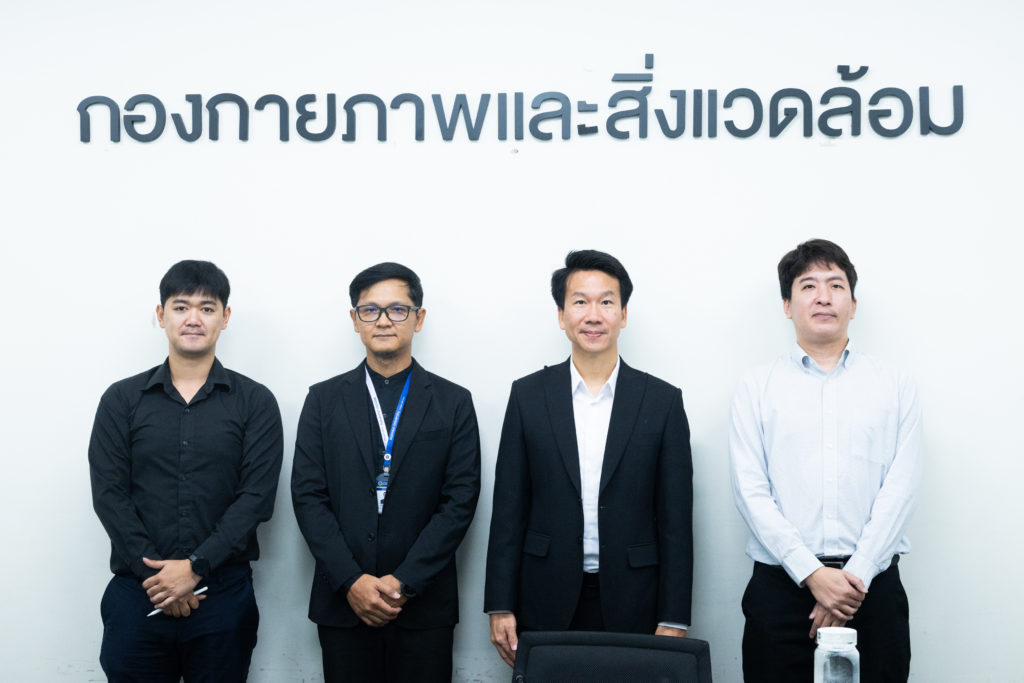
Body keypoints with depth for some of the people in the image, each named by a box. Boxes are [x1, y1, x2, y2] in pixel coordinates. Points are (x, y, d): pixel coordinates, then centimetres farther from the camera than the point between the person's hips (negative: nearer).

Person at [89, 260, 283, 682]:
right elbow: (108, 494, -1)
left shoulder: (255, 403, 3)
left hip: (223, 594, -1)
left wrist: (196, 567, -13)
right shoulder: (121, 401, 6)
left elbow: (256, 497, -5)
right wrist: (154, 573, -10)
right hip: (136, 595, 1)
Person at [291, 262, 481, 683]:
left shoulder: (453, 403, 3)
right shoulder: (324, 400, 6)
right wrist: (351, 581, -10)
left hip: (424, 604, 0)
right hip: (342, 601, 1)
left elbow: (460, 501, -3)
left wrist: (404, 581, -11)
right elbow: (308, 496, 0)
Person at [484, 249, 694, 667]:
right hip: (547, 607, 1)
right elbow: (509, 510, 3)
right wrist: (500, 606, 0)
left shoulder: (663, 401, 1)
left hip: (632, 609, 0)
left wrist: (673, 621, -3)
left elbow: (675, 521, 0)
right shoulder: (528, 395, 2)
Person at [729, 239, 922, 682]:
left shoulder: (895, 387, 8)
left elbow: (899, 488, -1)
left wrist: (856, 576, -11)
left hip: (873, 587, 1)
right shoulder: (757, 388, 6)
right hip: (780, 584, 0)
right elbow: (751, 492, -2)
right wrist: (812, 573, -12)